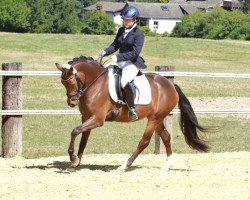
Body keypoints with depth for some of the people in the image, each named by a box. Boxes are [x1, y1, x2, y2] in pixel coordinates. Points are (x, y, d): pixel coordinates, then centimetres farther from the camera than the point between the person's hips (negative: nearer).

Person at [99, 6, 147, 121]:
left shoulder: (138, 35, -13)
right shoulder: (121, 31, 11)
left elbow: (135, 53, -20)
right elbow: (115, 45, 15)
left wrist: (118, 57, -27)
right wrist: (105, 52, -6)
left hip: (132, 63, -9)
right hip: (120, 61, 9)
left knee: (124, 82, -33)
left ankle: (132, 109, -18)